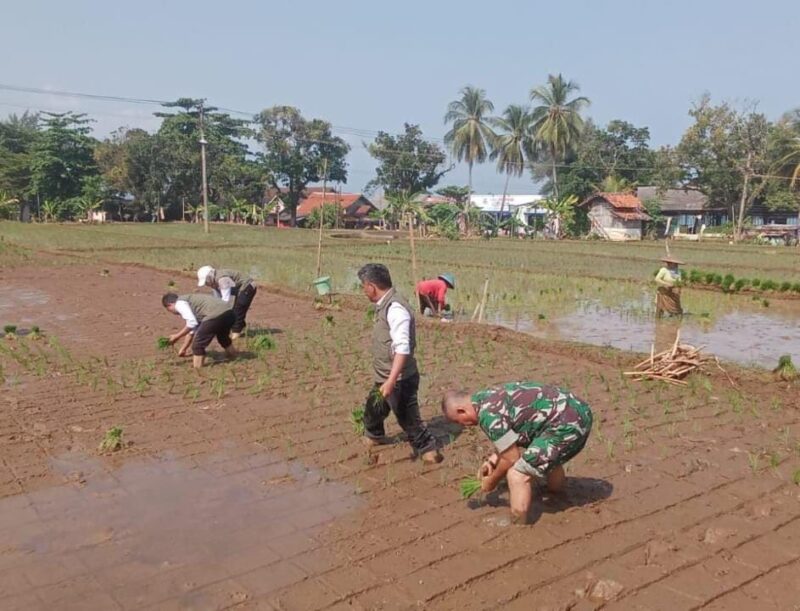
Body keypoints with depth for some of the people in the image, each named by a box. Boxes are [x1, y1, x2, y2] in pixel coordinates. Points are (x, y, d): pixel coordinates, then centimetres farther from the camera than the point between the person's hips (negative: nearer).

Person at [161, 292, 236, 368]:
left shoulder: (179, 303, 5)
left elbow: (192, 323, -8)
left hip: (215, 316, -10)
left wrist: (177, 336, 5)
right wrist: (183, 348, 48)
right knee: (222, 337, 37)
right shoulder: (190, 301, 33)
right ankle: (233, 359, 57)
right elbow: (192, 330, 40)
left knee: (198, 345, 4)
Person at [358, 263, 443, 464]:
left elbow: (403, 348, -30)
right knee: (373, 410, 27)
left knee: (408, 418, 1)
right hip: (384, 379, 10)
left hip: (399, 380, -10)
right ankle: (374, 437, 51)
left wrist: (391, 381, -34)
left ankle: (428, 450, 18)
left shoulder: (395, 308, -25)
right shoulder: (384, 306, 6)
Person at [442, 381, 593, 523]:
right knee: (548, 454, 37)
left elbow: (511, 459, -8)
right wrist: (493, 460, 21)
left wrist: (492, 481, 8)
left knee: (517, 475, -11)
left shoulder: (487, 413, -15)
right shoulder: (491, 396, 14)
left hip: (567, 426, -10)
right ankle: (556, 494, 58)